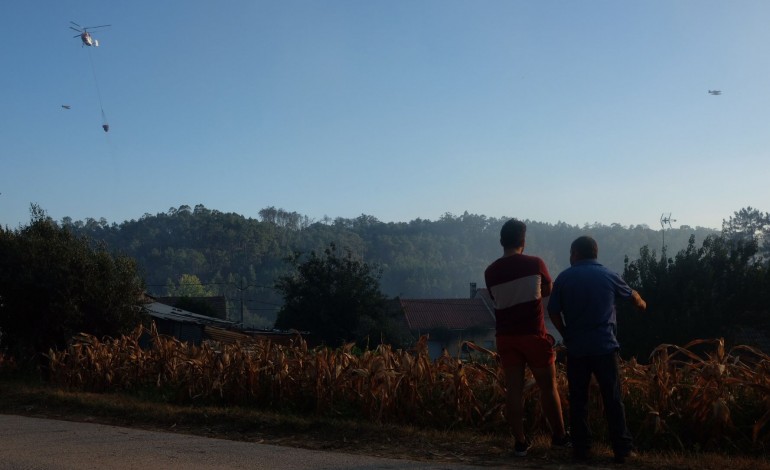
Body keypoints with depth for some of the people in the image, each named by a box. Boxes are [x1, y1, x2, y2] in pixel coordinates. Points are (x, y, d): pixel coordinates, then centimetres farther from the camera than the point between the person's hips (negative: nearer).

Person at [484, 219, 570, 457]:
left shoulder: (491, 272, -3)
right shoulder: (535, 264, -7)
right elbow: (547, 290, 10)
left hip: (506, 336, 2)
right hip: (533, 334, -2)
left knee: (514, 389, 6)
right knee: (548, 387, 10)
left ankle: (520, 442, 10)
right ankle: (560, 436, 20)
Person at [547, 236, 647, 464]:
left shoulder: (564, 278, 0)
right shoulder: (608, 276, 3)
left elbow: (553, 311, -2)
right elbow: (632, 295, 21)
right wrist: (642, 304, 44)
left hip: (576, 348, 0)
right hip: (605, 346, 0)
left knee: (578, 400, 8)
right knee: (613, 400, 4)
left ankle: (581, 448, 10)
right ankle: (622, 449, 4)